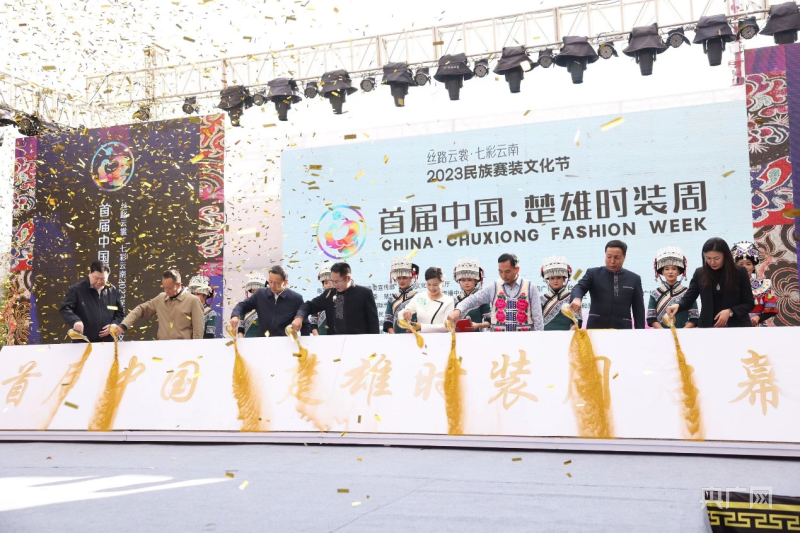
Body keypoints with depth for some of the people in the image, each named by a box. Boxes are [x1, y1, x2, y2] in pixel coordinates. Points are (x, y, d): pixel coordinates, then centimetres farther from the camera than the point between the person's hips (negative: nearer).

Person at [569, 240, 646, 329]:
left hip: (622, 330, 1)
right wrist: (577, 299, -33)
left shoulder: (634, 279, 11)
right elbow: (579, 287, -10)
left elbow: (639, 309, 11)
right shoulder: (593, 273, 7)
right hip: (596, 328, -1)